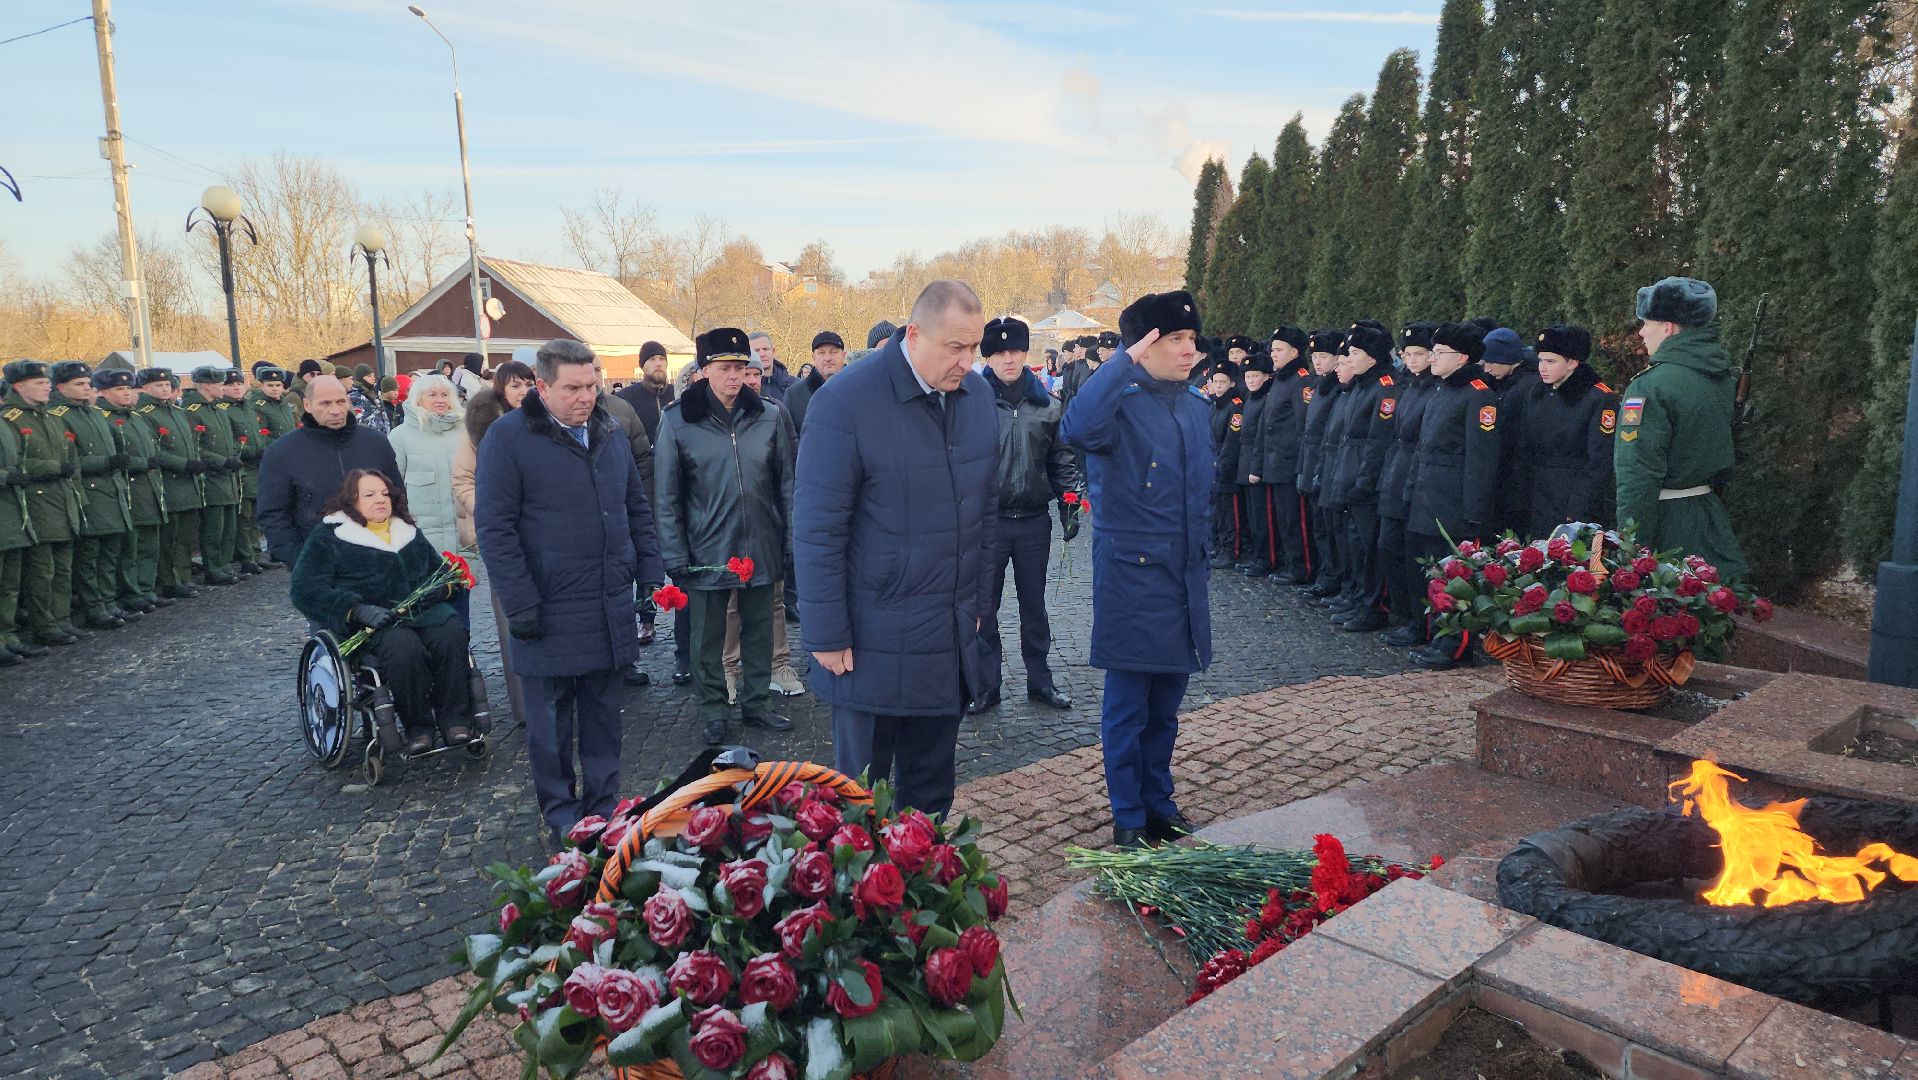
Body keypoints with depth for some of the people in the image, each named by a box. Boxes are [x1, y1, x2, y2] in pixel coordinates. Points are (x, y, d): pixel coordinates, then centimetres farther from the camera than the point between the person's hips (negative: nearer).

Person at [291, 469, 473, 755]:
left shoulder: (410, 531, 25)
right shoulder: (328, 537, 9)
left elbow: (437, 568, 32)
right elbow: (306, 589, -3)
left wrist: (449, 583, 3)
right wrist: (358, 610, -19)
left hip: (424, 608, 4)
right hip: (372, 622, -4)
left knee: (452, 634, -31)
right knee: (405, 648, -38)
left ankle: (456, 720, -25)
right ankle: (417, 726, -21)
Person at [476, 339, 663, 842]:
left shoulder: (610, 432, 9)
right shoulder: (508, 436, -8)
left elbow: (637, 509, 16)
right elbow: (494, 526, -11)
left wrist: (649, 573, 8)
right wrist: (520, 604, -15)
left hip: (609, 608, 5)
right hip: (550, 611, -5)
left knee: (603, 711, 15)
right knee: (551, 721, 8)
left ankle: (603, 802, 28)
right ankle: (562, 814, 23)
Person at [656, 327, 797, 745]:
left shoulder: (768, 416, 0)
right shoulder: (678, 420, -5)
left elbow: (786, 485, 4)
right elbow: (667, 496, -3)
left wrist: (791, 542, 2)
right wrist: (674, 555, -6)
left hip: (761, 549, 2)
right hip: (706, 551, -2)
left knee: (759, 630, 14)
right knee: (708, 637, 10)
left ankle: (755, 703, 30)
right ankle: (713, 711, 26)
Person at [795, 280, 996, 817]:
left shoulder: (977, 394, 3)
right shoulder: (844, 401, -15)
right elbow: (817, 530, -13)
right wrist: (827, 636, -12)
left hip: (953, 636, 5)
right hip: (874, 643, -5)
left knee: (931, 785, 17)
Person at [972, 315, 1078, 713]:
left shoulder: (1047, 406, 4)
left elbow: (1061, 460, 10)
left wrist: (1069, 504, 3)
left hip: (1034, 520, 3)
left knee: (1034, 604, 14)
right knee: (985, 606, 5)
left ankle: (1040, 680, 26)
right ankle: (987, 684, 17)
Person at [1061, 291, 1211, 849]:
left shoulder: (1196, 404, 9)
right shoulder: (1119, 404, -14)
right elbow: (1077, 428, -38)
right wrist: (1125, 361, -33)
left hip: (1185, 574, 7)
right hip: (1131, 574, -7)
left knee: (1166, 703, 18)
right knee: (1127, 707, 5)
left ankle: (1158, 801, 34)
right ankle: (1129, 817, 20)